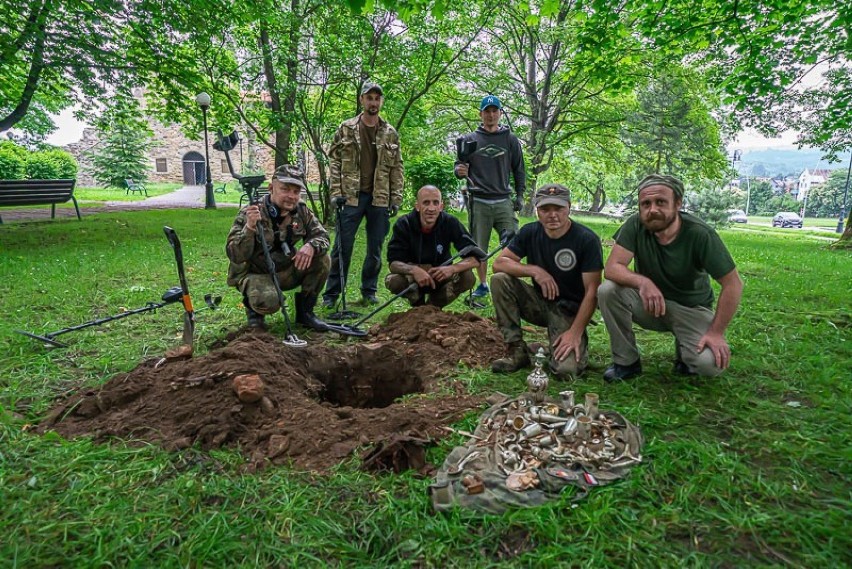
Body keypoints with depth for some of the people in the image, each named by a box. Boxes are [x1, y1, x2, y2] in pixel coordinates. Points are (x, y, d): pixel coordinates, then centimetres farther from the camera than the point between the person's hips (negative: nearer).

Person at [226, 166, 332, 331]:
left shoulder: (302, 212, -5)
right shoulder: (249, 214, -20)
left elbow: (322, 236, -3)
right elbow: (235, 256, -23)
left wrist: (311, 246, -27)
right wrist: (250, 228, -41)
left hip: (286, 271, 5)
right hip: (254, 274, -5)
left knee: (322, 260, -16)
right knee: (269, 301, -36)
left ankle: (305, 311, 1)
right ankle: (253, 306, 5)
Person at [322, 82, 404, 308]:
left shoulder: (390, 134, 9)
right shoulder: (346, 129, 3)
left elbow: (396, 168, 9)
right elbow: (335, 162, 2)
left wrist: (396, 199, 2)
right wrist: (336, 193, -7)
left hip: (380, 199, 2)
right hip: (351, 197, -2)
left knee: (375, 249, 8)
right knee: (342, 247, 1)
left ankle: (369, 291, 21)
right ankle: (331, 293, 9)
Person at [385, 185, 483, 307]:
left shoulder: (450, 223, -17)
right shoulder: (404, 224, -18)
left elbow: (475, 258, -19)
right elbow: (393, 262, -22)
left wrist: (453, 268, -40)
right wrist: (413, 270, -44)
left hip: (440, 277, 1)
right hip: (413, 277, -1)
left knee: (468, 278, -26)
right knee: (392, 281, -32)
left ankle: (434, 306, 1)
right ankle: (418, 306, 2)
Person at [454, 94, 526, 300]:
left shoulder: (510, 139, 11)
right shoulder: (470, 139, 10)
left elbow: (518, 169, 13)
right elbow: (459, 166, 9)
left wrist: (520, 195, 6)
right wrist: (459, 170, -14)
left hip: (504, 201, 0)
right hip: (478, 202, 0)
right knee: (478, 248, 5)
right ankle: (483, 285, 20)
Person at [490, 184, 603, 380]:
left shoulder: (587, 239, -15)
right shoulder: (530, 232, -3)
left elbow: (591, 291, -15)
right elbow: (499, 263, -7)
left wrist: (575, 333, -23)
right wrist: (534, 270, -23)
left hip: (569, 310, -4)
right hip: (539, 303, 4)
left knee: (566, 369, -27)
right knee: (500, 280, -21)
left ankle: (577, 343, 12)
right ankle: (517, 351, -11)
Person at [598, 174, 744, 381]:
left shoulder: (700, 234, -22)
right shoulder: (635, 225, -17)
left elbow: (733, 284, -17)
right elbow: (612, 267, -24)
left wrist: (716, 333, -19)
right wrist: (642, 282, -44)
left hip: (691, 308, -2)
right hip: (649, 302, 2)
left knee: (711, 363, -27)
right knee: (608, 290, -27)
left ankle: (684, 352, 13)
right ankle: (626, 362, -7)